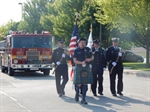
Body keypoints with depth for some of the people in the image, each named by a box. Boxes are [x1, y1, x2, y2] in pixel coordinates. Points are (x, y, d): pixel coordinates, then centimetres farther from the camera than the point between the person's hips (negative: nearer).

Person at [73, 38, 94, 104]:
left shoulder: (87, 49, 6)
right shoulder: (76, 51, -1)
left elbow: (92, 57, 12)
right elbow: (75, 60, -6)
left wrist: (89, 59, -10)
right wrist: (81, 62, -22)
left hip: (86, 68, 3)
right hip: (79, 68, -3)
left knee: (85, 84, 0)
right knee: (79, 84, -4)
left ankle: (83, 99, 6)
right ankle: (77, 93, 29)